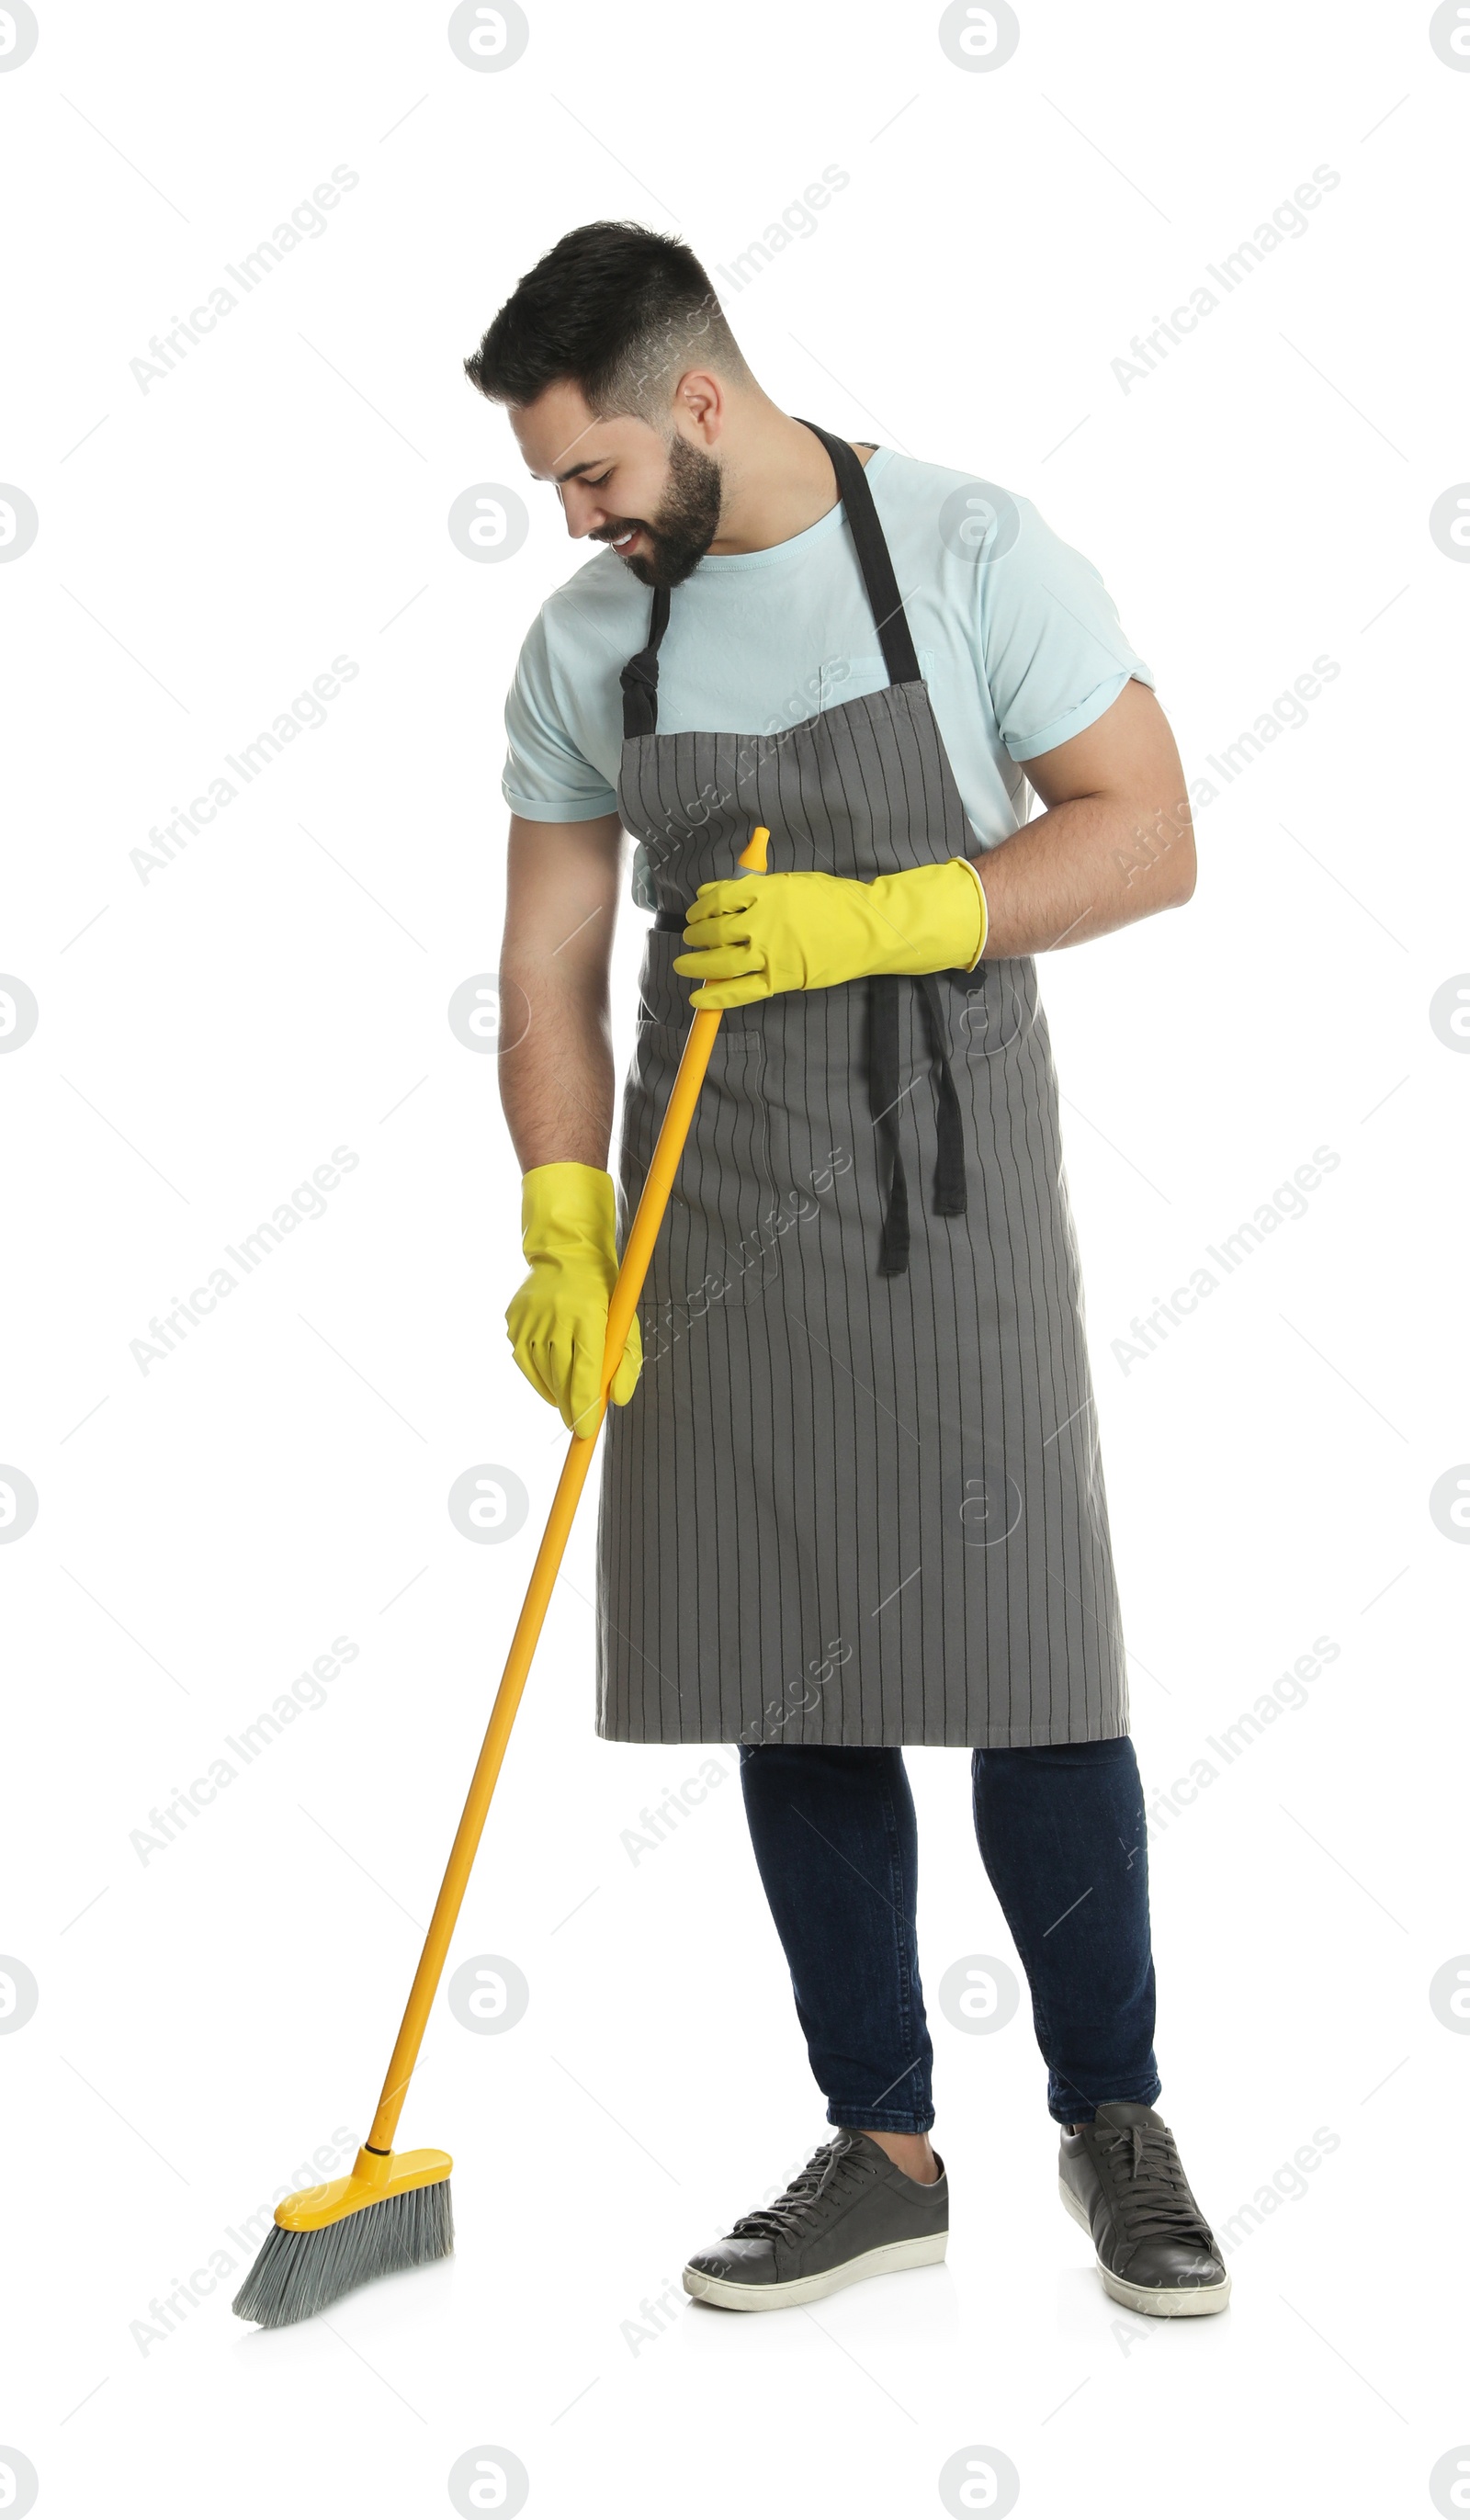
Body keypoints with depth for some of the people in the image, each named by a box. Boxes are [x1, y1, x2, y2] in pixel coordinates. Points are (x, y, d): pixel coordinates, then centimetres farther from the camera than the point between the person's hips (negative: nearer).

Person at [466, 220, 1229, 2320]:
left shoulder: (972, 553, -5)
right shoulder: (584, 644, 6)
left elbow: (1149, 837, -8)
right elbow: (549, 964, 7)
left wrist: (872, 919, -20)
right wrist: (563, 1230, -5)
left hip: (952, 1198, -4)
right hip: (713, 1211, 4)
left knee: (1032, 1672, -3)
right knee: (790, 1690, 6)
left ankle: (1114, 2121, 19)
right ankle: (882, 2147, 21)